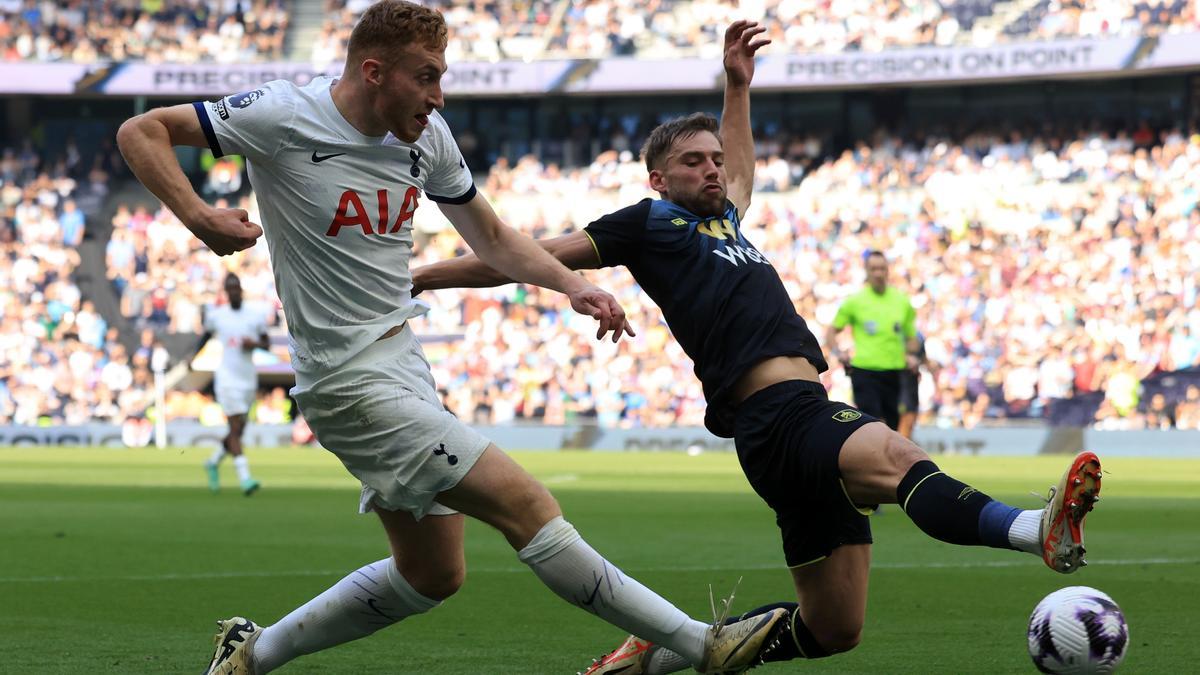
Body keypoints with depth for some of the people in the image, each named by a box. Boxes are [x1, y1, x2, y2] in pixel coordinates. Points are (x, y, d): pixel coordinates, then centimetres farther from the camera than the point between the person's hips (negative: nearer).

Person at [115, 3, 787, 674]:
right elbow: (141, 131, -9)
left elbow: (491, 236, 18)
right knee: (527, 505, -14)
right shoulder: (285, 117, -15)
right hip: (352, 383, -9)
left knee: (431, 575, 15)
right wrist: (197, 216, -24)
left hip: (404, 361, 9)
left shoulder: (426, 136, 4)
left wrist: (573, 283, 2)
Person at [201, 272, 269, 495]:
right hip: (227, 379, -3)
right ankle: (244, 478, -20)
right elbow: (206, 336, 19)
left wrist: (255, 344, -9)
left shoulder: (256, 316, 3)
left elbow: (267, 344, 11)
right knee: (236, 427, -15)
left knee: (239, 431, 11)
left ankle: (213, 462, 37)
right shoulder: (215, 315, 1)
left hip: (249, 380, 3)